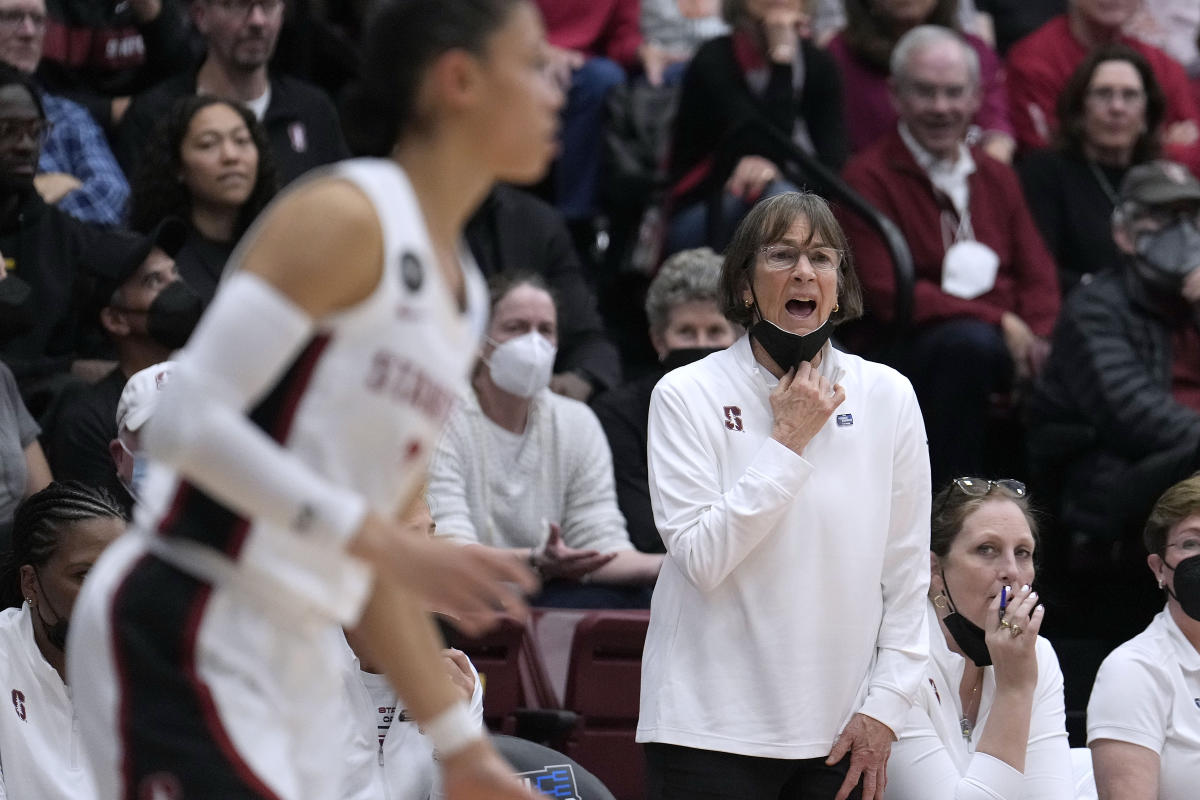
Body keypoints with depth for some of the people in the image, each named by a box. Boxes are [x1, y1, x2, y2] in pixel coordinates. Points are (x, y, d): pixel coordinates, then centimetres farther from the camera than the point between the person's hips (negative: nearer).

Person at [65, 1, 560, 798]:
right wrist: (391, 545, -22)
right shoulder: (347, 217, -9)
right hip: (182, 641, -9)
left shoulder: (462, 293, 16)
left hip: (298, 665, 9)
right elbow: (188, 421, -18)